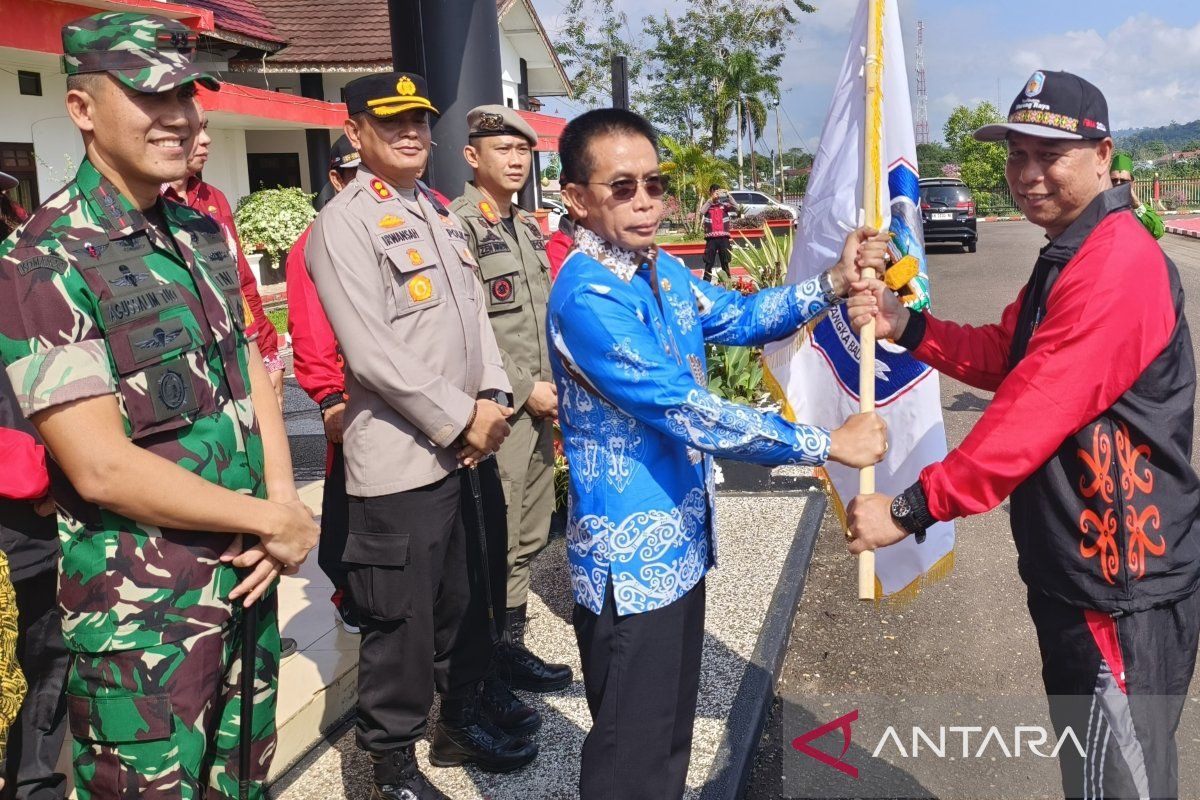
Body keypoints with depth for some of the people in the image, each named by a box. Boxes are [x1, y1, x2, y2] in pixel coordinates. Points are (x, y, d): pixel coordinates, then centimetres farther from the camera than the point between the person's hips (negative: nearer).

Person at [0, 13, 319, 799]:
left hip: (246, 583, 7)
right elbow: (101, 468, -20)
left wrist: (282, 504, -7)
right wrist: (273, 520, -14)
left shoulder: (206, 236, 8)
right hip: (140, 620, -6)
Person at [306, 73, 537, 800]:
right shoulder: (344, 222, -10)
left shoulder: (441, 214, 16)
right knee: (400, 620, 4)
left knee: (468, 602, 19)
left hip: (470, 450, 8)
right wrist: (461, 419, -14)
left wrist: (493, 400, -2)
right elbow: (371, 352, -18)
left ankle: (462, 720, 38)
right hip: (402, 459, -7)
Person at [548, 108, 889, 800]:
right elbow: (689, 413, -28)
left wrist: (833, 285, -2)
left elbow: (741, 318, 15)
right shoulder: (587, 298, -24)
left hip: (681, 544, 9)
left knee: (673, 728, 24)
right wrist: (829, 444, -22)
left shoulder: (663, 269, 4)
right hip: (632, 561, -9)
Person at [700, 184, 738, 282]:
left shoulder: (725, 205, 9)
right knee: (709, 264, 0)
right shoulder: (707, 206, 6)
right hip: (711, 238, -1)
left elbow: (736, 208, -6)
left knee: (725, 263, 7)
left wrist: (728, 195, -16)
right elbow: (701, 212, -14)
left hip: (724, 238, 1)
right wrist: (711, 199, -19)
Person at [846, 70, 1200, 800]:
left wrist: (914, 508, -26)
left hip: (1120, 589, -10)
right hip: (1079, 571, 10)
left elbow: (1038, 409, -28)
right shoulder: (1070, 255, 13)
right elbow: (1007, 356, 14)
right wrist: (908, 326, -3)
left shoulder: (1117, 264, -23)